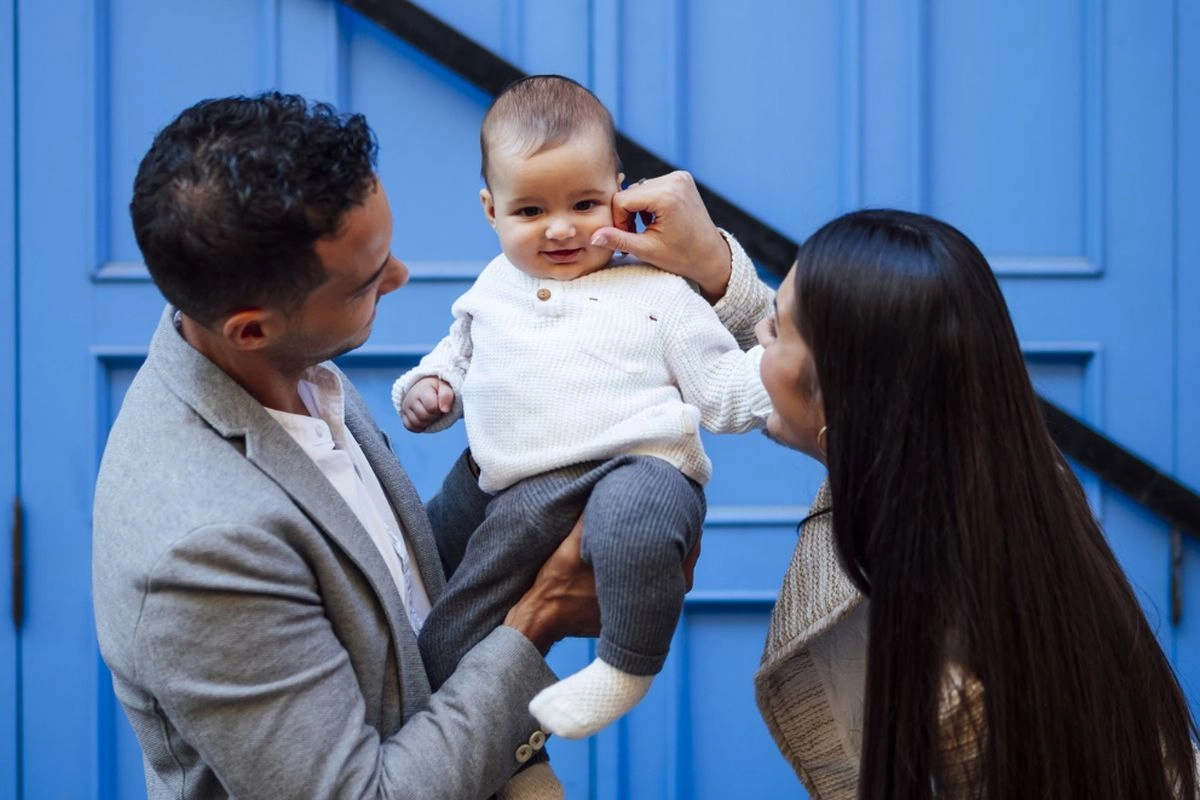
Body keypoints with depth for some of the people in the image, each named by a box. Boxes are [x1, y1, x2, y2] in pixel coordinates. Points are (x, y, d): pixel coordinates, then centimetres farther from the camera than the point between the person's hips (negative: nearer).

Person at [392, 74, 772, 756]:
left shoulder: (655, 291, 8)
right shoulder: (492, 293, 20)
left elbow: (724, 389, 5)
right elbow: (458, 360, 36)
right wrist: (426, 389, 14)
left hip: (639, 470, -5)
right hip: (526, 499, 5)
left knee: (631, 517, -42)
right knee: (444, 654, 2)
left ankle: (628, 667, -23)